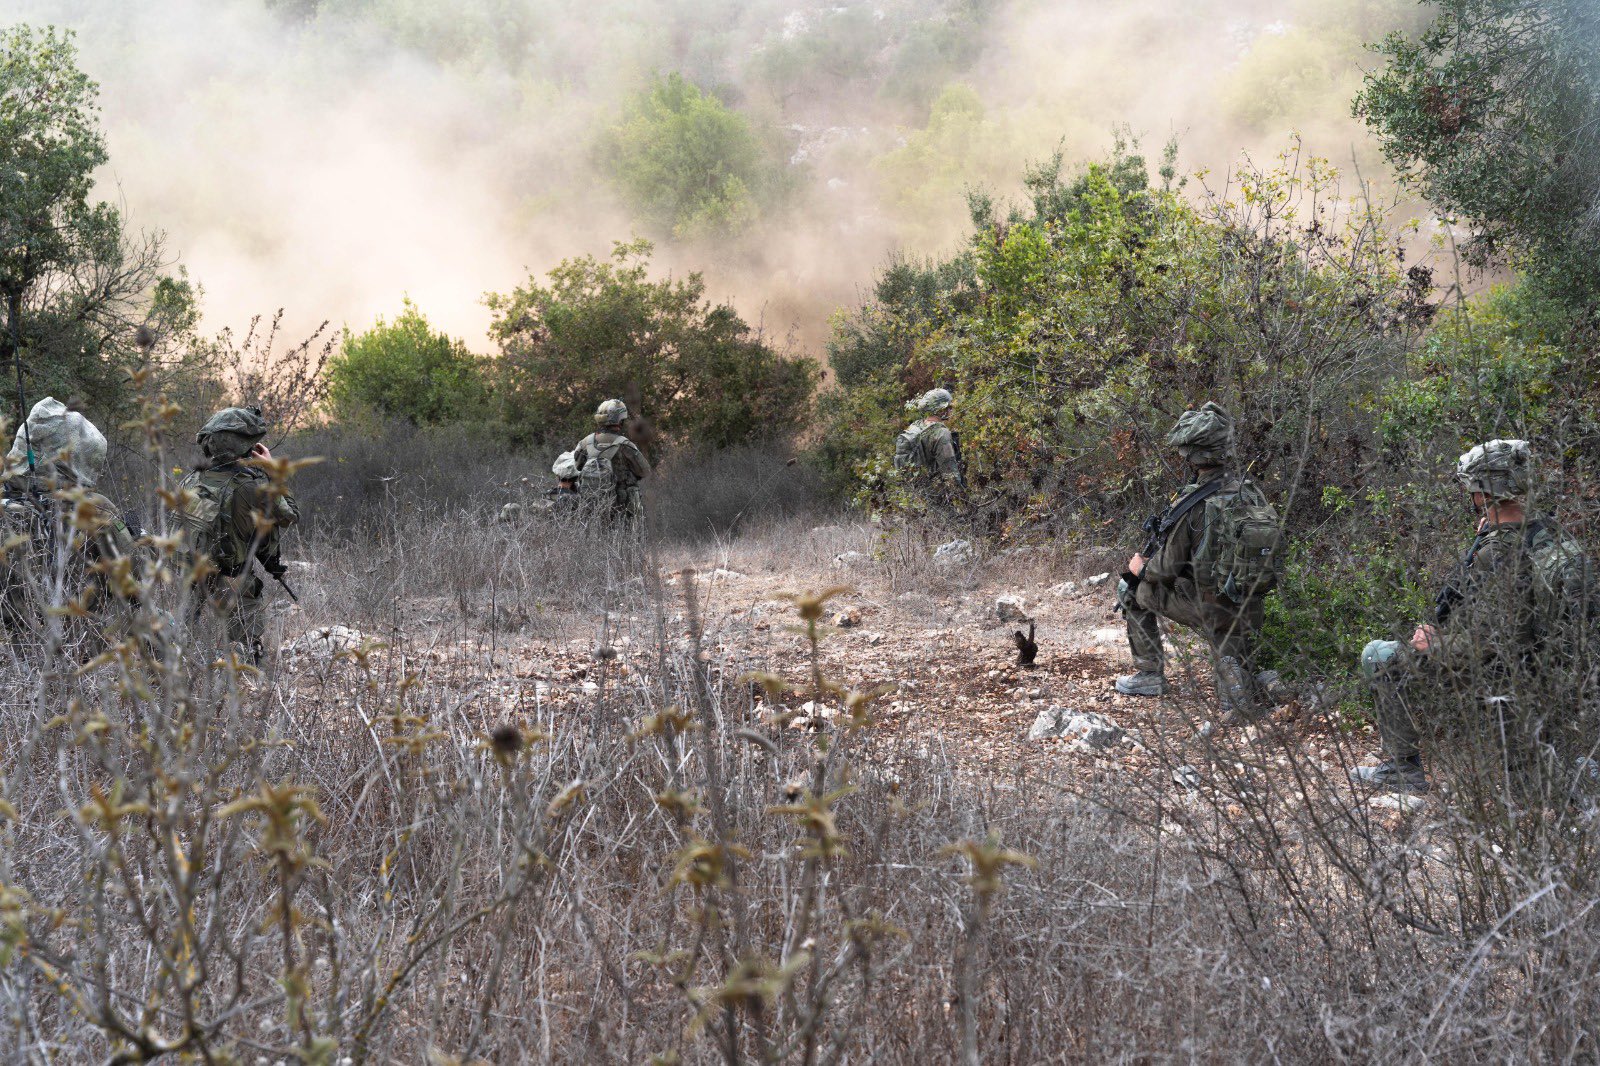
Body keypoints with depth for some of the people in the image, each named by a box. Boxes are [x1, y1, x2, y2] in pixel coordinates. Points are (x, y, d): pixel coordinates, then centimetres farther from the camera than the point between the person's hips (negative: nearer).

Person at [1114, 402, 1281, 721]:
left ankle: (1149, 673, 23)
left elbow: (1166, 570, -13)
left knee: (1133, 588, 18)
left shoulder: (1191, 505, -22)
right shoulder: (1250, 491, -4)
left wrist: (1140, 567, 11)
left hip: (1206, 605, -5)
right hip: (1249, 607, 5)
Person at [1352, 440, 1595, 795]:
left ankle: (1404, 768, 10)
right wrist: (1487, 536, 8)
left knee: (1379, 657, 3)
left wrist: (1436, 645, -16)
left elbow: (1491, 639, -31)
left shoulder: (1495, 556, -31)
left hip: (1496, 671, -8)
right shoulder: (1549, 533, -4)